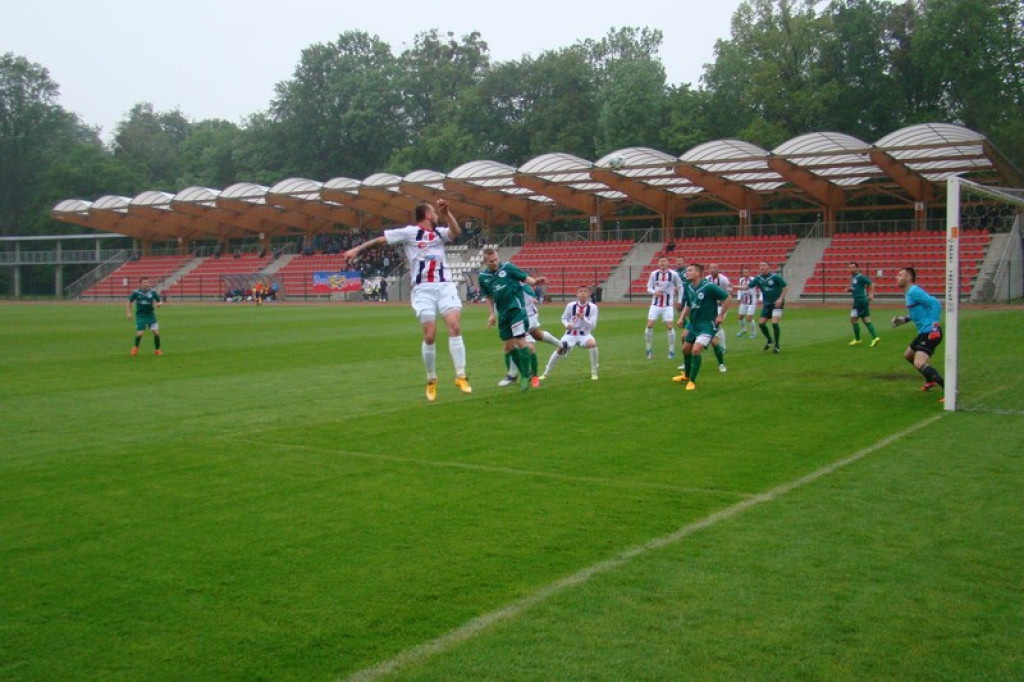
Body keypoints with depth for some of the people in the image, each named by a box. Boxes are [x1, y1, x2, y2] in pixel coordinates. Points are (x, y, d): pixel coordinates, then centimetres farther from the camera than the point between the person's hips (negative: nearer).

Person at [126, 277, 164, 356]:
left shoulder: (152, 292, -3)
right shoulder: (136, 293, -6)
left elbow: (160, 301, 4)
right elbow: (129, 302, 5)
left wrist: (159, 304, -19)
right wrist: (128, 313, -2)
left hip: (151, 315, 1)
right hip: (140, 316, -1)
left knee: (156, 332, -8)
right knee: (139, 334, -5)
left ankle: (158, 350, 11)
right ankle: (136, 347, 26)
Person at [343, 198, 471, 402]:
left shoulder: (439, 232, 15)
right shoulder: (410, 232, 2)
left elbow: (456, 233, -4)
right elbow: (381, 238, 4)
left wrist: (447, 212, -15)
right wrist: (358, 249, 1)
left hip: (445, 286, 3)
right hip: (423, 289, -3)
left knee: (455, 327, -15)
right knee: (430, 335, -7)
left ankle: (461, 376, -11)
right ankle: (431, 380, 12)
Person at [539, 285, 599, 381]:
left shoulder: (593, 307, -11)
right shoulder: (571, 305, -8)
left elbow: (593, 325, -12)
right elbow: (564, 318, 7)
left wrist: (583, 318, -29)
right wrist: (567, 324, -16)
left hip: (584, 334, -1)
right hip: (570, 334, 1)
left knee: (592, 343, -32)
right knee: (561, 350, -18)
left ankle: (594, 372, -14)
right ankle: (546, 373, 3)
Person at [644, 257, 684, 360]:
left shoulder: (673, 274, -6)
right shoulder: (654, 274, -2)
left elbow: (680, 287, 6)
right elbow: (649, 288, 5)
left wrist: (679, 301, 3)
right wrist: (654, 292, -16)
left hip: (668, 305, -2)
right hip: (655, 304, 2)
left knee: (670, 326, -9)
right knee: (649, 325, -8)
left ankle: (671, 351, 4)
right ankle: (649, 350, 5)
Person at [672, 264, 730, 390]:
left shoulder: (709, 286, -21)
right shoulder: (689, 288, 2)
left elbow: (727, 297, -16)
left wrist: (721, 316, -13)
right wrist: (682, 317, 4)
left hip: (707, 325, -8)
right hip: (694, 324, 8)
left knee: (696, 350, -19)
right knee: (686, 349, 16)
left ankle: (692, 381, -4)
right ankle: (686, 375, 40)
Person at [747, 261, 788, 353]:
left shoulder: (775, 276, -14)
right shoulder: (759, 278, 0)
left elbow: (786, 287, -9)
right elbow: (748, 286, -1)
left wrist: (780, 299, -18)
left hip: (777, 304, -5)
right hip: (766, 304, 6)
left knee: (774, 323, -17)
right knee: (761, 323, 0)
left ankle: (776, 345, -1)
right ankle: (770, 341, 25)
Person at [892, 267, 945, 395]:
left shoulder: (914, 291, -15)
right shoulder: (909, 293, 16)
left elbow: (935, 303, -23)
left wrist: (934, 324, -27)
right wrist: (904, 320, 23)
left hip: (930, 333, -11)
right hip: (924, 332, 11)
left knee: (919, 364, -24)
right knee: (908, 355, 29)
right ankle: (931, 380, 43)